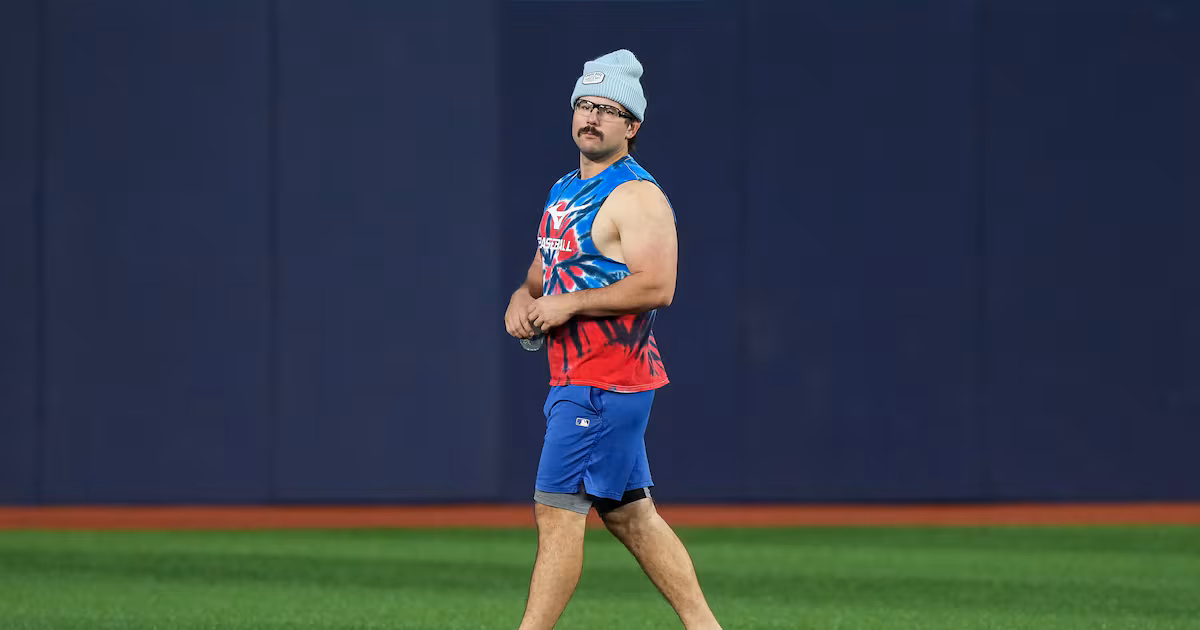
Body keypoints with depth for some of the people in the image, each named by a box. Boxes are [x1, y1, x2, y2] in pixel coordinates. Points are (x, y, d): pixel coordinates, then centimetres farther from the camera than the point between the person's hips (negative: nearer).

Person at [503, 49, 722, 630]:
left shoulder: (635, 195, -12)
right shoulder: (565, 191, 17)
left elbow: (657, 286, -22)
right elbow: (546, 270, 29)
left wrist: (568, 303, -19)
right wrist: (523, 296, 5)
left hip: (606, 380, -10)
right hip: (573, 378, 10)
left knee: (557, 510, -12)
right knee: (629, 514, 11)